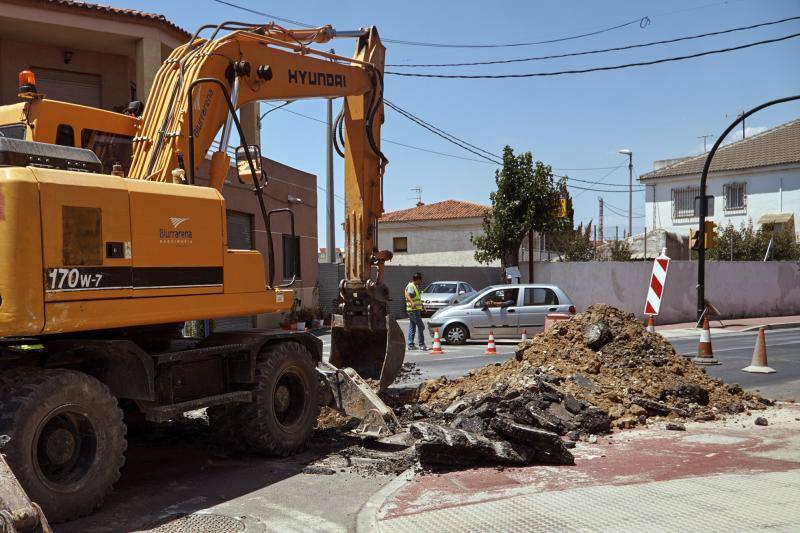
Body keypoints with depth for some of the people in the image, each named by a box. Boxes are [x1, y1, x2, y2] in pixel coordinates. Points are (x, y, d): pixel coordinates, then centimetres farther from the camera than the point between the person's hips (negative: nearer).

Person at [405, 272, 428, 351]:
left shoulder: (415, 286, 18)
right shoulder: (411, 286, -13)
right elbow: (407, 295, -31)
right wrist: (412, 303, -48)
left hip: (416, 309, 10)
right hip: (414, 310, -10)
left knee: (412, 327, 10)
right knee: (421, 326, -10)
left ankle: (410, 345, 12)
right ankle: (421, 344, -8)